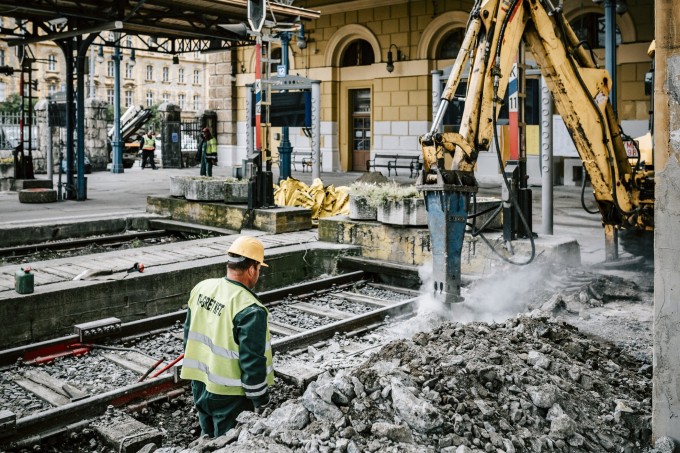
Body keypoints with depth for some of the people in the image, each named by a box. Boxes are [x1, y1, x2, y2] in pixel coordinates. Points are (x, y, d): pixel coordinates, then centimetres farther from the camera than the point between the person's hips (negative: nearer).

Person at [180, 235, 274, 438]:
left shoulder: (201, 288, -3)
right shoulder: (250, 309, -25)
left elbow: (189, 334, 8)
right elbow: (252, 362, -22)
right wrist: (261, 402, -9)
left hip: (199, 384, 7)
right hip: (228, 394, -7)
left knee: (208, 439, 24)